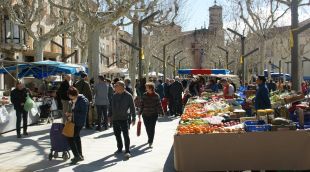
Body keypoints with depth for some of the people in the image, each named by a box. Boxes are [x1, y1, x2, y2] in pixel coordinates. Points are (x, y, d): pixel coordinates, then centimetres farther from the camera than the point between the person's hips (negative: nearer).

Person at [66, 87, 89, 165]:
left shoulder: (83, 101, -20)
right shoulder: (73, 100, 6)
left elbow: (83, 113, -21)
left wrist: (72, 114, -19)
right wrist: (70, 115, 0)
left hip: (79, 122, -10)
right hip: (74, 121, 10)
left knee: (70, 138, -11)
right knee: (76, 137, 19)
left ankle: (77, 156, -6)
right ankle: (80, 155, 32)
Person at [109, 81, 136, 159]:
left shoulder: (128, 96, -6)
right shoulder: (114, 95, 7)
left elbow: (132, 107, -3)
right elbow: (111, 106, 17)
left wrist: (133, 118, -6)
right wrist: (110, 115, 14)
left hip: (124, 118, -5)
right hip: (115, 119, 5)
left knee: (126, 135, -7)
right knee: (117, 134, 13)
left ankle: (127, 151, -3)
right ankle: (119, 148, 30)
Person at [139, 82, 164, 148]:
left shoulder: (156, 96, -4)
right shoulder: (144, 95, 3)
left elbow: (159, 105, -1)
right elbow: (142, 104, 9)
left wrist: (161, 112, -3)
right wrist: (140, 112, 10)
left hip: (154, 115, -3)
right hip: (145, 114, 3)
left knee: (152, 128, -6)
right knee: (147, 128, 11)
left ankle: (150, 142, -1)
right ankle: (150, 138, 37)